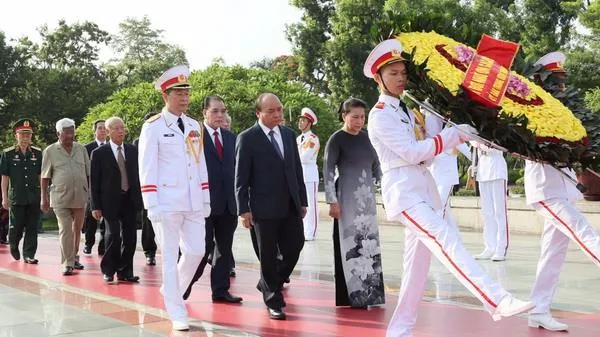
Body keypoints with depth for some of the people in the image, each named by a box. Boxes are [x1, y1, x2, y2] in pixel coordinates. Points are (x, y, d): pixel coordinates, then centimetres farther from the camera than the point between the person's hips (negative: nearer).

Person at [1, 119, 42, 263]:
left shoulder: (38, 153, 5)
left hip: (34, 197, 2)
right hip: (16, 197, -1)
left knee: (32, 228, 2)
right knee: (16, 227, 4)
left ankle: (29, 255, 9)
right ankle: (13, 245, 33)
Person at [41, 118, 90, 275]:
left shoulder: (81, 149, 7)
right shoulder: (50, 151, 0)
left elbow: (89, 173, 11)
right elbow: (45, 177, 2)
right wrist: (44, 199, -1)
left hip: (80, 197, 3)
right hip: (60, 198, -3)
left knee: (77, 229, 13)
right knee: (65, 230, -7)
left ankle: (74, 257, 29)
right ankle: (68, 264, -3)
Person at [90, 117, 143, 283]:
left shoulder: (132, 150, 9)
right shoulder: (99, 153, -2)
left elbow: (138, 174, 12)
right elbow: (94, 182, -2)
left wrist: (140, 197, 6)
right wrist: (95, 206, -7)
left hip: (130, 200, 4)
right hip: (110, 201, -4)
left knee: (130, 237, 4)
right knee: (113, 236, -8)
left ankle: (125, 271, 15)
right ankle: (108, 271, 8)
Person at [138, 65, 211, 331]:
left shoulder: (194, 126, 11)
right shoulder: (153, 127, -6)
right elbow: (147, 170, -9)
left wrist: (206, 200, 11)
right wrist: (152, 205, -15)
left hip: (193, 202, 6)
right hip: (167, 203, -5)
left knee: (197, 251, 7)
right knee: (170, 257, 0)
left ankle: (171, 290, 32)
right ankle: (177, 313, 8)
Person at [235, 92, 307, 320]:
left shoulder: (289, 134, 11)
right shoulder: (247, 138, -5)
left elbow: (297, 170, 15)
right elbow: (241, 178, -7)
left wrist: (302, 201, 12)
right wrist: (244, 209, -11)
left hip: (291, 206, 5)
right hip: (265, 208, -5)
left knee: (294, 248, 6)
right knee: (268, 256, 4)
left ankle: (269, 284, 31)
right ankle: (273, 301, 18)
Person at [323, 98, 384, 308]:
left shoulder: (365, 137, 10)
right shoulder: (337, 139, -6)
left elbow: (376, 165, 19)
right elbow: (328, 170, -9)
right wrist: (332, 201, -14)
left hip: (367, 197, 6)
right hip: (347, 198, -6)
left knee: (369, 243, 8)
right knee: (349, 244, -2)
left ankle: (367, 292, 18)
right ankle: (351, 296, 6)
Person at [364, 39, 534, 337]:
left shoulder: (407, 110, 20)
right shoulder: (380, 115, -7)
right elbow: (412, 152, -15)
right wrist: (455, 134, -13)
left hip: (424, 188, 9)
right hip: (403, 190, -9)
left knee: (418, 262, 8)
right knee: (447, 240, -24)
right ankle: (497, 301, -36)